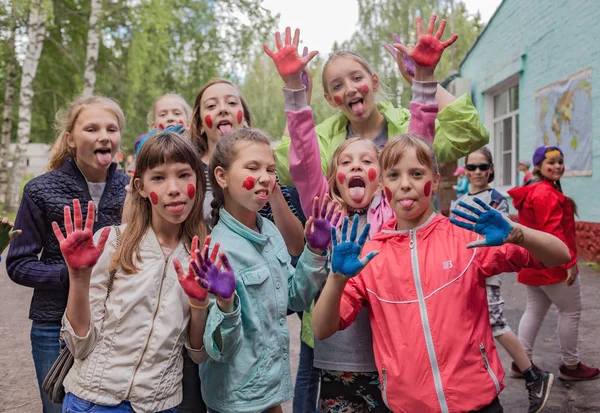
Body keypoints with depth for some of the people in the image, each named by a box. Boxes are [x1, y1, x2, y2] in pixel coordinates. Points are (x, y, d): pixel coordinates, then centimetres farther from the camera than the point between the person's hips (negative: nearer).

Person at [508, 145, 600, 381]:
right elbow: (553, 232, -25)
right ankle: (570, 366, 13)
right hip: (553, 264, -10)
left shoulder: (532, 191, 16)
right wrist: (570, 261, -24)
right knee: (571, 311, 3)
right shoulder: (547, 193, -18)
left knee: (535, 311, 13)